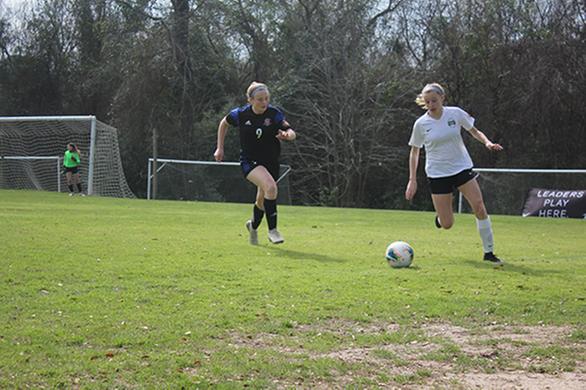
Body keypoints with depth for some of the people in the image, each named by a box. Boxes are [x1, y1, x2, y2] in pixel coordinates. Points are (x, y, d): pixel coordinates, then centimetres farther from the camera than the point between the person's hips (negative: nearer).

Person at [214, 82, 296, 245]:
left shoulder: (274, 114, -11)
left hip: (271, 162, 3)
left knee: (262, 202, 14)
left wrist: (288, 134, -42)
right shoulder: (240, 114, -10)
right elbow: (224, 123, 9)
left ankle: (253, 225, 48)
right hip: (250, 161, -3)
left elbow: (291, 132, -18)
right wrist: (220, 148, 9)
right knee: (270, 187, -30)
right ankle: (272, 230, -20)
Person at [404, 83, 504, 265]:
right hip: (437, 173, -1)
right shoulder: (421, 124, -5)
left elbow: (474, 131, 10)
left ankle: (489, 252, -2)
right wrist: (412, 180, 1)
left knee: (479, 207, -15)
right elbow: (414, 151, 6)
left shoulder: (455, 113, -5)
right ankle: (441, 215, 35)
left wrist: (487, 142, -10)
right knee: (447, 225, -5)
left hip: (462, 168, 1)